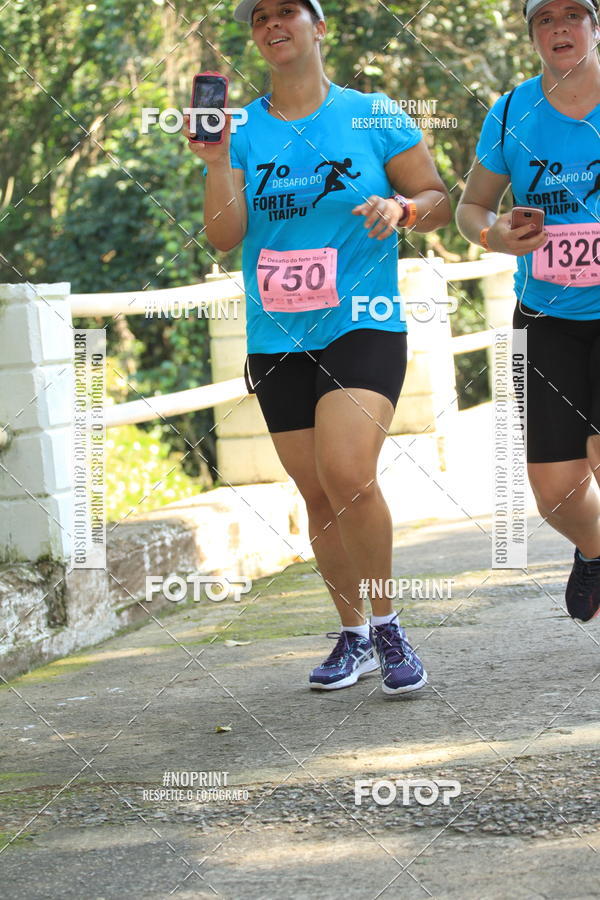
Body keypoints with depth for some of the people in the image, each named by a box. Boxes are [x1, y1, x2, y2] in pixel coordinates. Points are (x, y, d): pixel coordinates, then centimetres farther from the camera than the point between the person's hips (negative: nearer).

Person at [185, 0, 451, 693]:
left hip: (362, 329, -4)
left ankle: (386, 624, -5)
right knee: (318, 498, 8)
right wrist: (217, 161, -14)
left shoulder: (372, 117, 1)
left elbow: (439, 200, 5)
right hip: (276, 342, 4)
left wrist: (402, 209, -16)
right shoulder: (243, 130, 7)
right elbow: (223, 237, -1)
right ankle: (353, 636, 24)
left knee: (347, 473, -23)